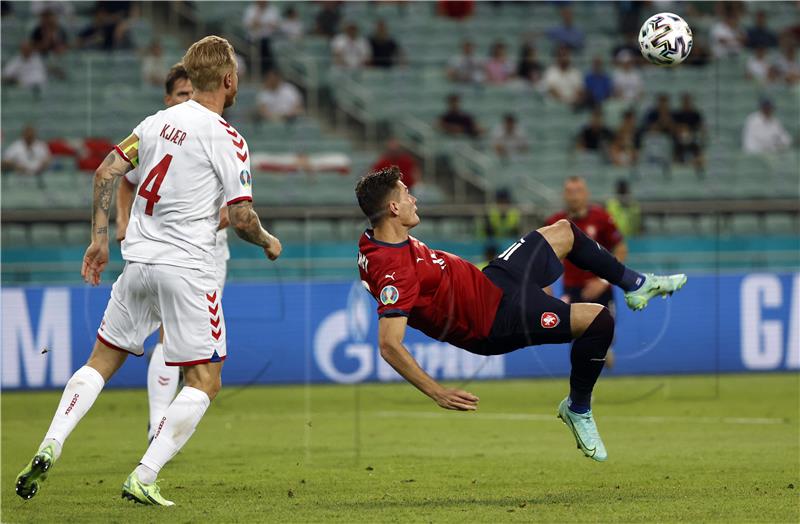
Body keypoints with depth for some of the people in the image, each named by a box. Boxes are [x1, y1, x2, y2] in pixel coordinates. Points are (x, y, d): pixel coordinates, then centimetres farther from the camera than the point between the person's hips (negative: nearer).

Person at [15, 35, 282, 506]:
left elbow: (106, 172, 9)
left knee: (102, 361, 17)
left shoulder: (160, 121, 8)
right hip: (187, 269, -6)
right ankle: (143, 479, -8)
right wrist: (268, 243, 9)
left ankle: (50, 447, 0)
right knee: (205, 382, 2)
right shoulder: (227, 139, -10)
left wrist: (100, 238, 16)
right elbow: (242, 218, -12)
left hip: (138, 260, 6)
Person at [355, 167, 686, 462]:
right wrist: (438, 394, -41)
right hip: (494, 322, -10)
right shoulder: (394, 269, -35)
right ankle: (578, 409, 5)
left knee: (563, 232, 22)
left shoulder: (375, 239, -5)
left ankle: (636, 285, 45)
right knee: (597, 320, -19)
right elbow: (389, 346, -40)